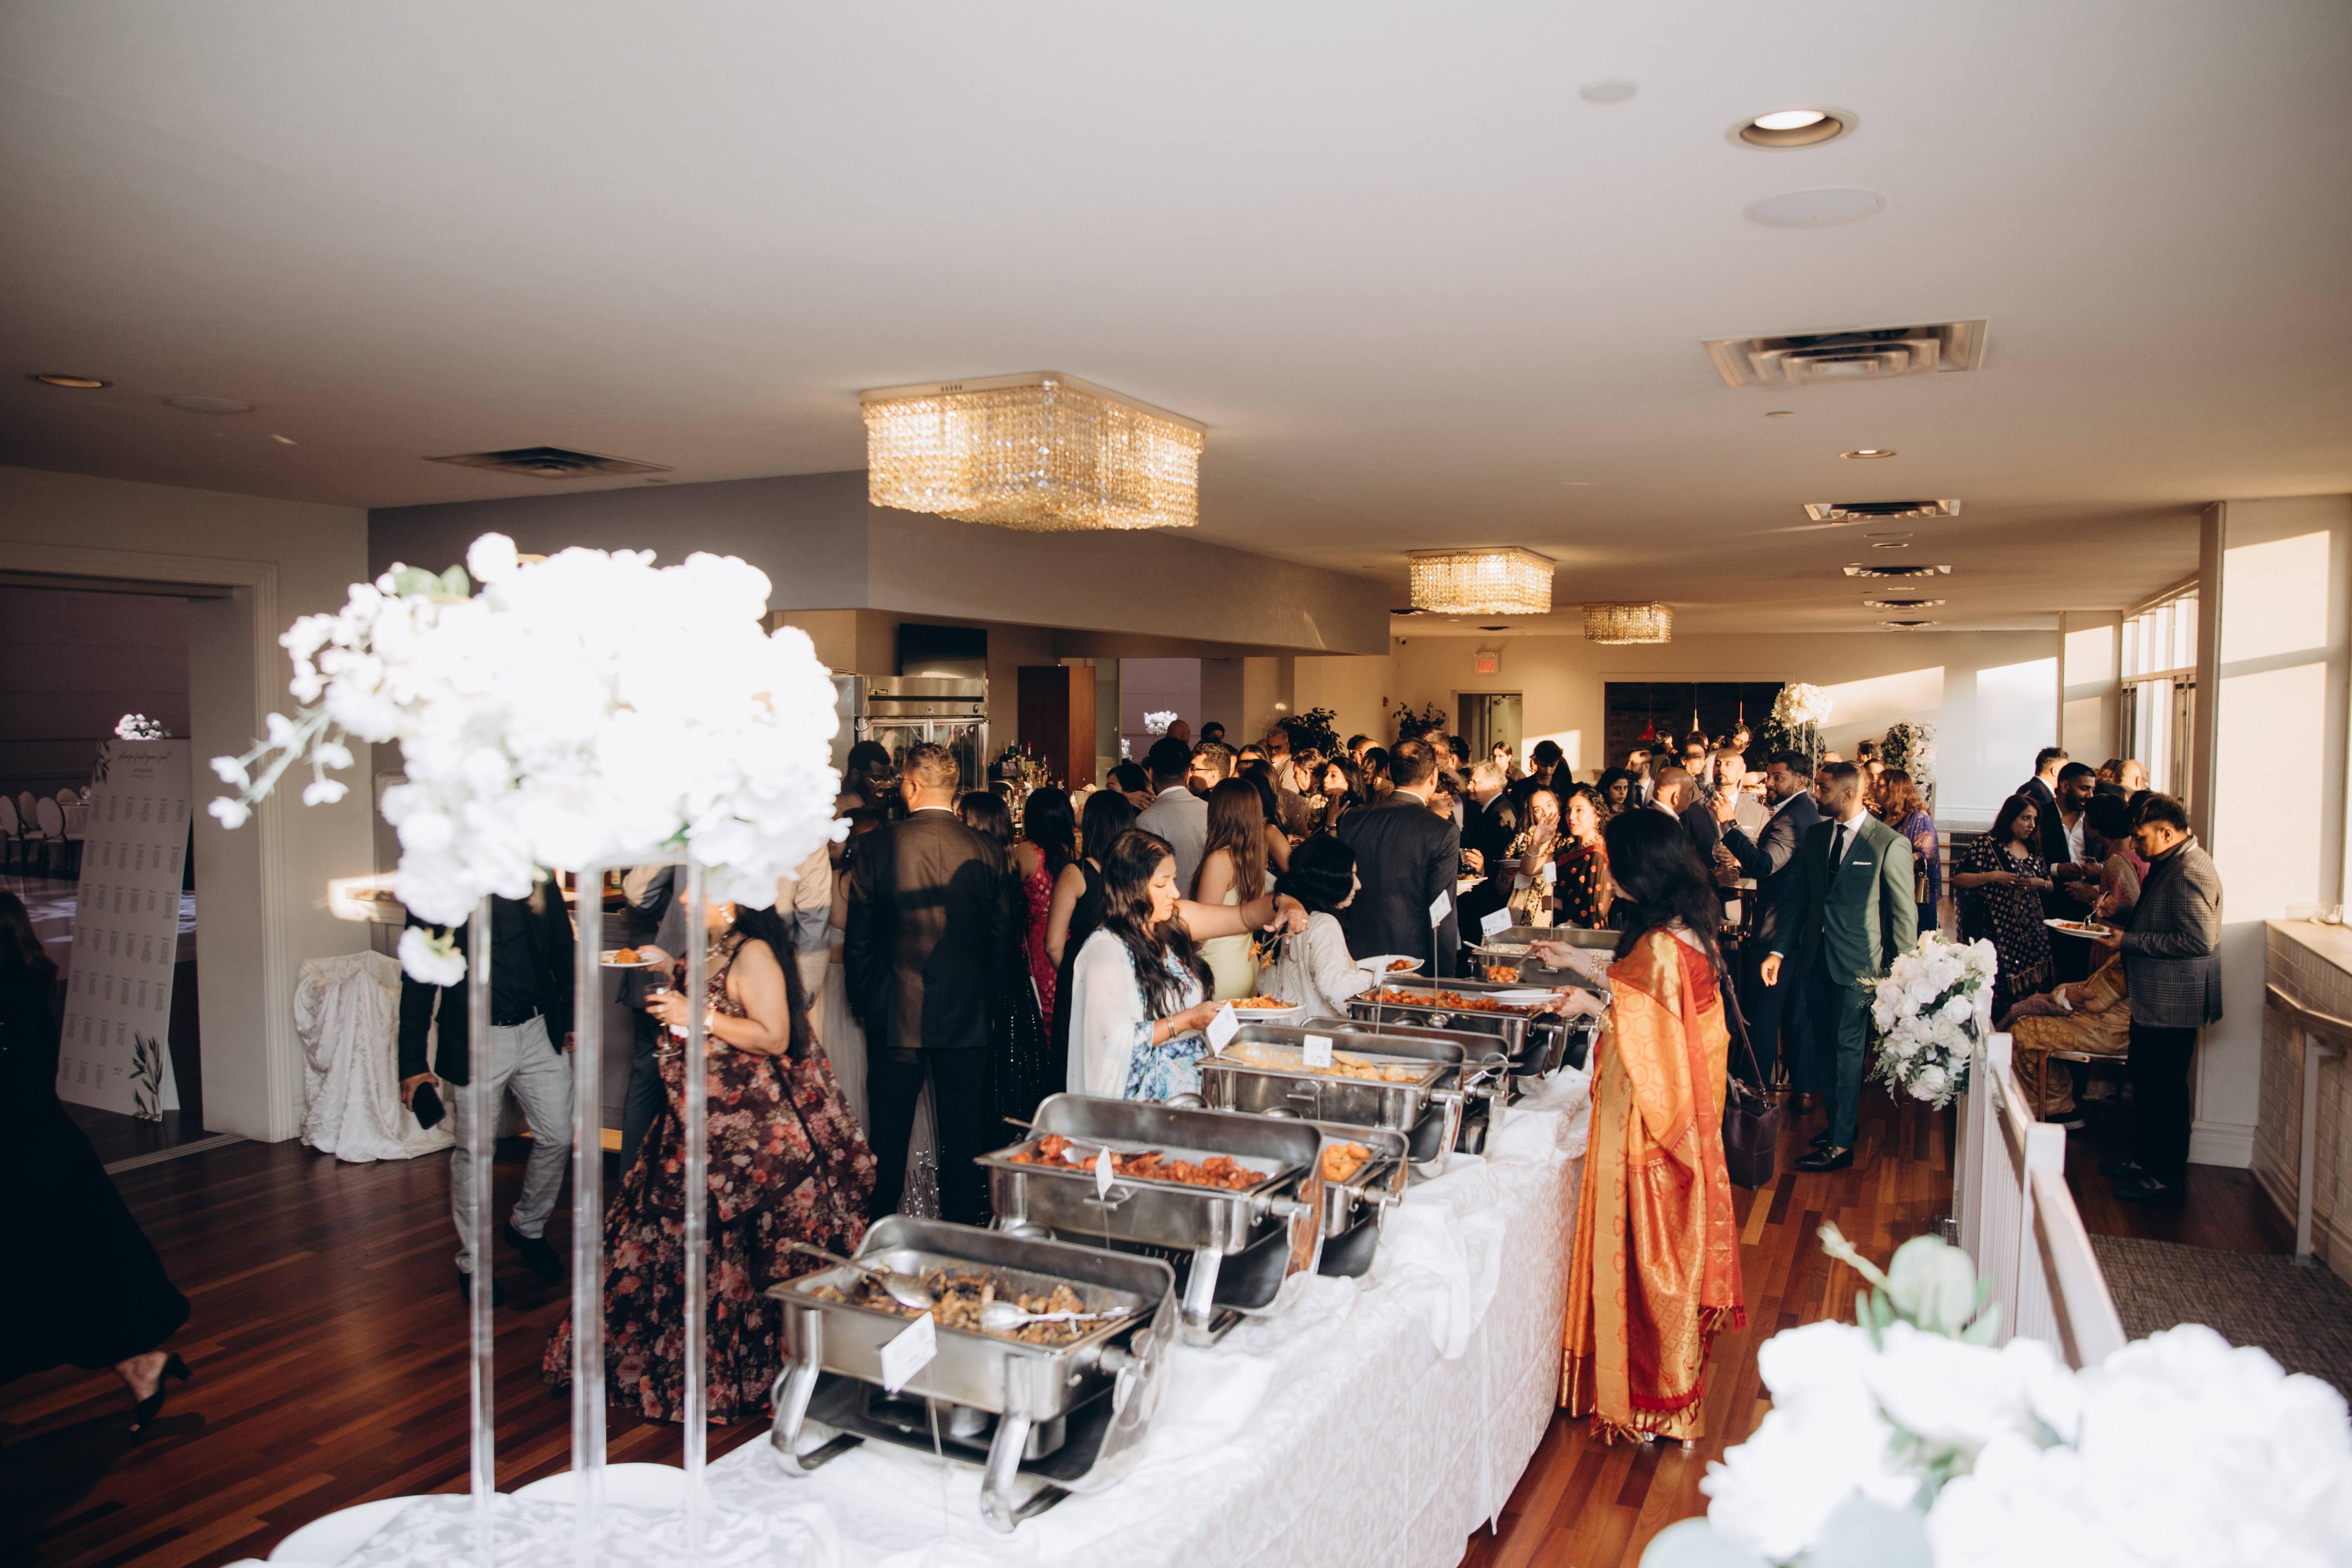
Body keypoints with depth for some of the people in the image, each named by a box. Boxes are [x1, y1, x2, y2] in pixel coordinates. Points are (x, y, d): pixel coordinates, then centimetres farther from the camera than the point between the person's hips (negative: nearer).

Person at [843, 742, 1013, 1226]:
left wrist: (863, 1003, 9)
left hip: (895, 1017, -1)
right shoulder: (988, 853, -5)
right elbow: (1003, 940, 1)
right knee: (963, 1132, 11)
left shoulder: (877, 848, -10)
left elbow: (858, 940, -4)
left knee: (888, 1134, 10)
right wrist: (991, 1004, 13)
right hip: (968, 1017, 2)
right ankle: (964, 1231, 20)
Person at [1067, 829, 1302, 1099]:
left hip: (1197, 1066, 8)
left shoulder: (1174, 920, 7)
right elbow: (1115, 1040, -18)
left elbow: (1243, 916, 16)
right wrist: (1188, 1020, -17)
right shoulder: (1106, 949, -14)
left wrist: (1281, 904, -5)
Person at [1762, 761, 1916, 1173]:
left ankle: (1841, 1145, 6)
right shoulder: (1816, 836, 7)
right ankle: (1836, 1122, 28)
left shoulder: (1890, 844, -11)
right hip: (1815, 957, 6)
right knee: (1826, 1047, 14)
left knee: (1848, 1050, -1)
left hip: (1858, 965, -6)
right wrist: (1779, 951, 3)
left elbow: (1904, 914, -7)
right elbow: (1799, 899, 11)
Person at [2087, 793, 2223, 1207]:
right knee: (2144, 1081, 18)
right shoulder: (2170, 863, 13)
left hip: (2173, 1002, -11)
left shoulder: (2190, 871, -21)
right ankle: (2145, 1162, 31)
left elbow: (2199, 940, -27)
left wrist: (2129, 942, -21)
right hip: (2154, 999, 11)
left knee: (2165, 1088, 0)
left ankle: (2167, 1179, 10)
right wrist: (2121, 926, 9)